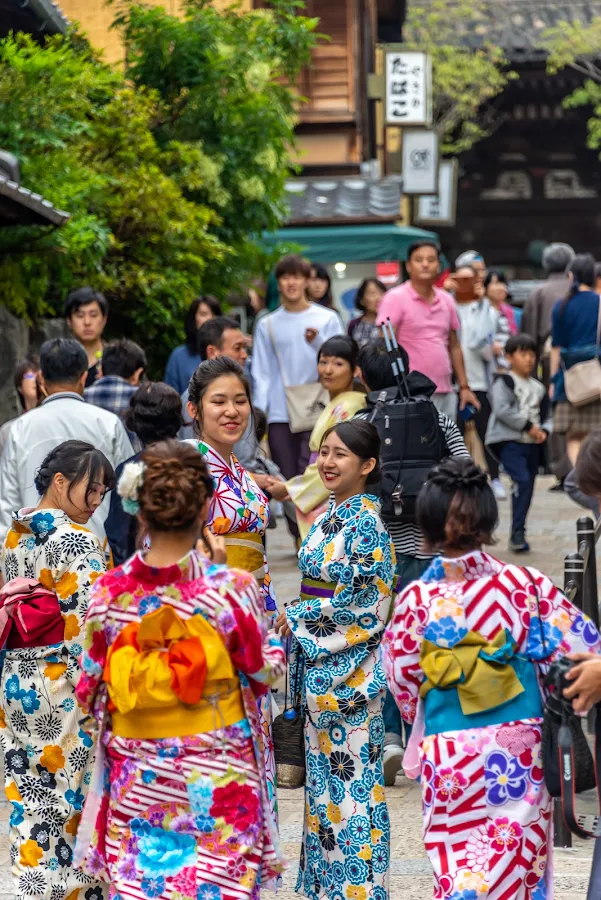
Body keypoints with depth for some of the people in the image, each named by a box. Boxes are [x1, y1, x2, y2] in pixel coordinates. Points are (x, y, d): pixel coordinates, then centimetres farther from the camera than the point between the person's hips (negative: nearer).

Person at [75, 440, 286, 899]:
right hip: (216, 784, -2)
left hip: (136, 784, 2)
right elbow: (265, 671, -3)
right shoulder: (230, 589, -16)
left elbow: (89, 690, 1)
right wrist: (272, 635, 16)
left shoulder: (110, 591, -9)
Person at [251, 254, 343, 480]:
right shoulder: (267, 325, 10)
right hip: (280, 416, 2)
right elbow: (262, 374, 8)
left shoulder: (328, 319, 6)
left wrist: (318, 342, -16)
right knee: (285, 480, 2)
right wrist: (259, 413, -1)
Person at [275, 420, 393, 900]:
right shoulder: (330, 515, 11)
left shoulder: (366, 521, -14)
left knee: (352, 769, -3)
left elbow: (366, 603, -18)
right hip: (319, 662, 9)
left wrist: (297, 618, -13)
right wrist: (295, 619, 7)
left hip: (350, 666, -9)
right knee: (324, 768, 13)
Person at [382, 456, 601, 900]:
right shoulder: (524, 584, -9)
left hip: (451, 754, 0)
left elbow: (403, 683, 2)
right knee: (517, 862, 16)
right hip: (520, 751, 1)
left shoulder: (416, 599, -8)